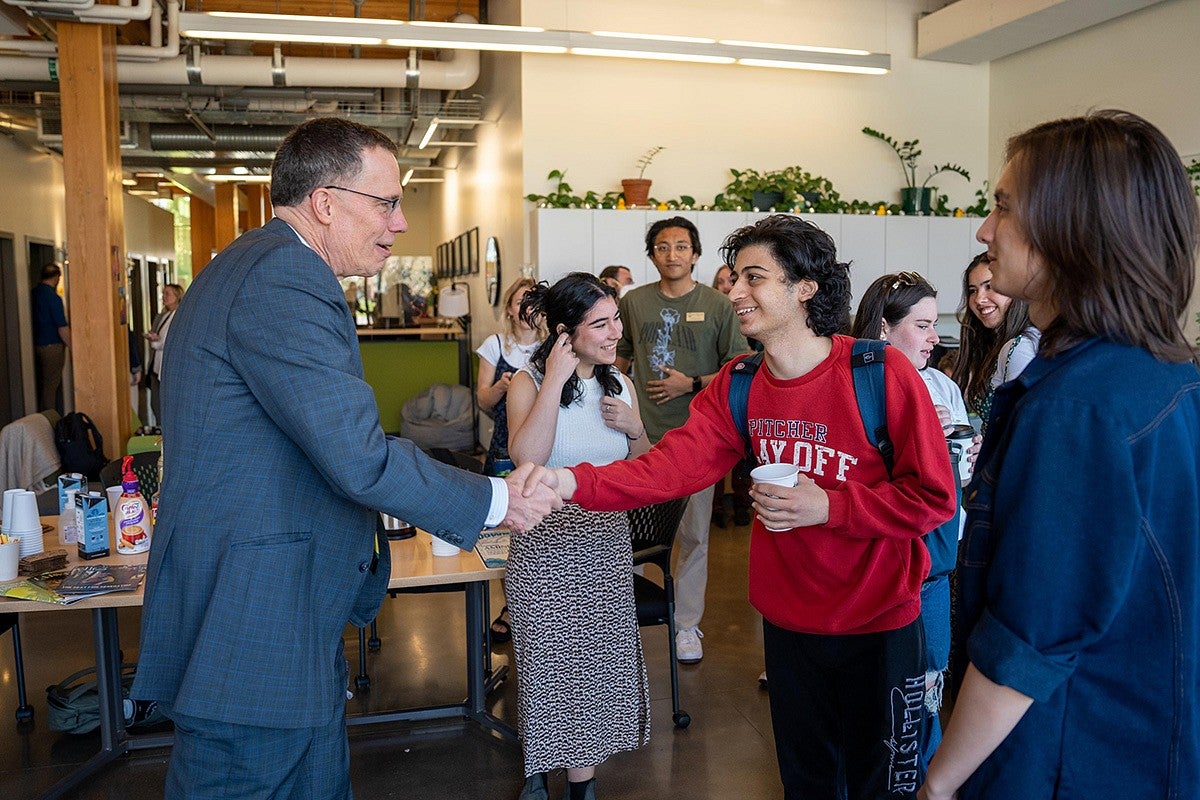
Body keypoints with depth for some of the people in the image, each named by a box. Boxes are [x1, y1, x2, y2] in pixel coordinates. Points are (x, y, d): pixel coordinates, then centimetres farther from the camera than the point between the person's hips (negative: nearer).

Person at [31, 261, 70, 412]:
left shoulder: (35, 292, 5)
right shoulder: (53, 297, -19)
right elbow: (62, 328, -20)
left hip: (37, 344, 8)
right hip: (52, 346, -8)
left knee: (43, 383, 16)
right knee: (51, 384, -1)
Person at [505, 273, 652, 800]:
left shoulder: (619, 384, 3)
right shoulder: (530, 382, -9)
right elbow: (525, 459, -27)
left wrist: (635, 428, -9)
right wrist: (556, 381, -25)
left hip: (606, 548, 4)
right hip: (545, 549, -4)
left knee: (597, 662, 11)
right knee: (548, 661, 8)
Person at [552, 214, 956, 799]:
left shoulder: (881, 373, -18)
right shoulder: (736, 387, -5)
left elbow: (933, 497, -15)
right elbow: (672, 464, -17)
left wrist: (828, 507, -25)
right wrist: (571, 483, -31)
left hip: (879, 623, -3)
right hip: (788, 615, 4)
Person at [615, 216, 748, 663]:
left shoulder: (717, 307, 1)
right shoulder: (633, 303, 8)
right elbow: (618, 362, 17)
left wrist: (691, 384, -9)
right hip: (644, 434, 2)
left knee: (693, 535, 6)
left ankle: (687, 625, 19)